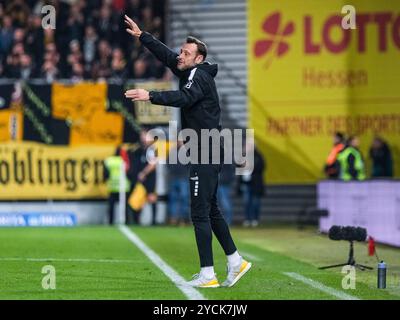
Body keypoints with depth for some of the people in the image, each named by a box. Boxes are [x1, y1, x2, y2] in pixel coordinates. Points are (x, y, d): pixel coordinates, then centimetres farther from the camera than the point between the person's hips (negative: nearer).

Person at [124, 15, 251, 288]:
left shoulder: (199, 76, -14)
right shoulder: (192, 72, 14)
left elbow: (183, 97, -33)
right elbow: (166, 54, 25)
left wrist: (150, 96, -43)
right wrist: (141, 36, 24)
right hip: (206, 153, 10)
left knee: (200, 212, -9)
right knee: (211, 210, 16)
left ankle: (207, 275, -9)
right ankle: (235, 262, 20)